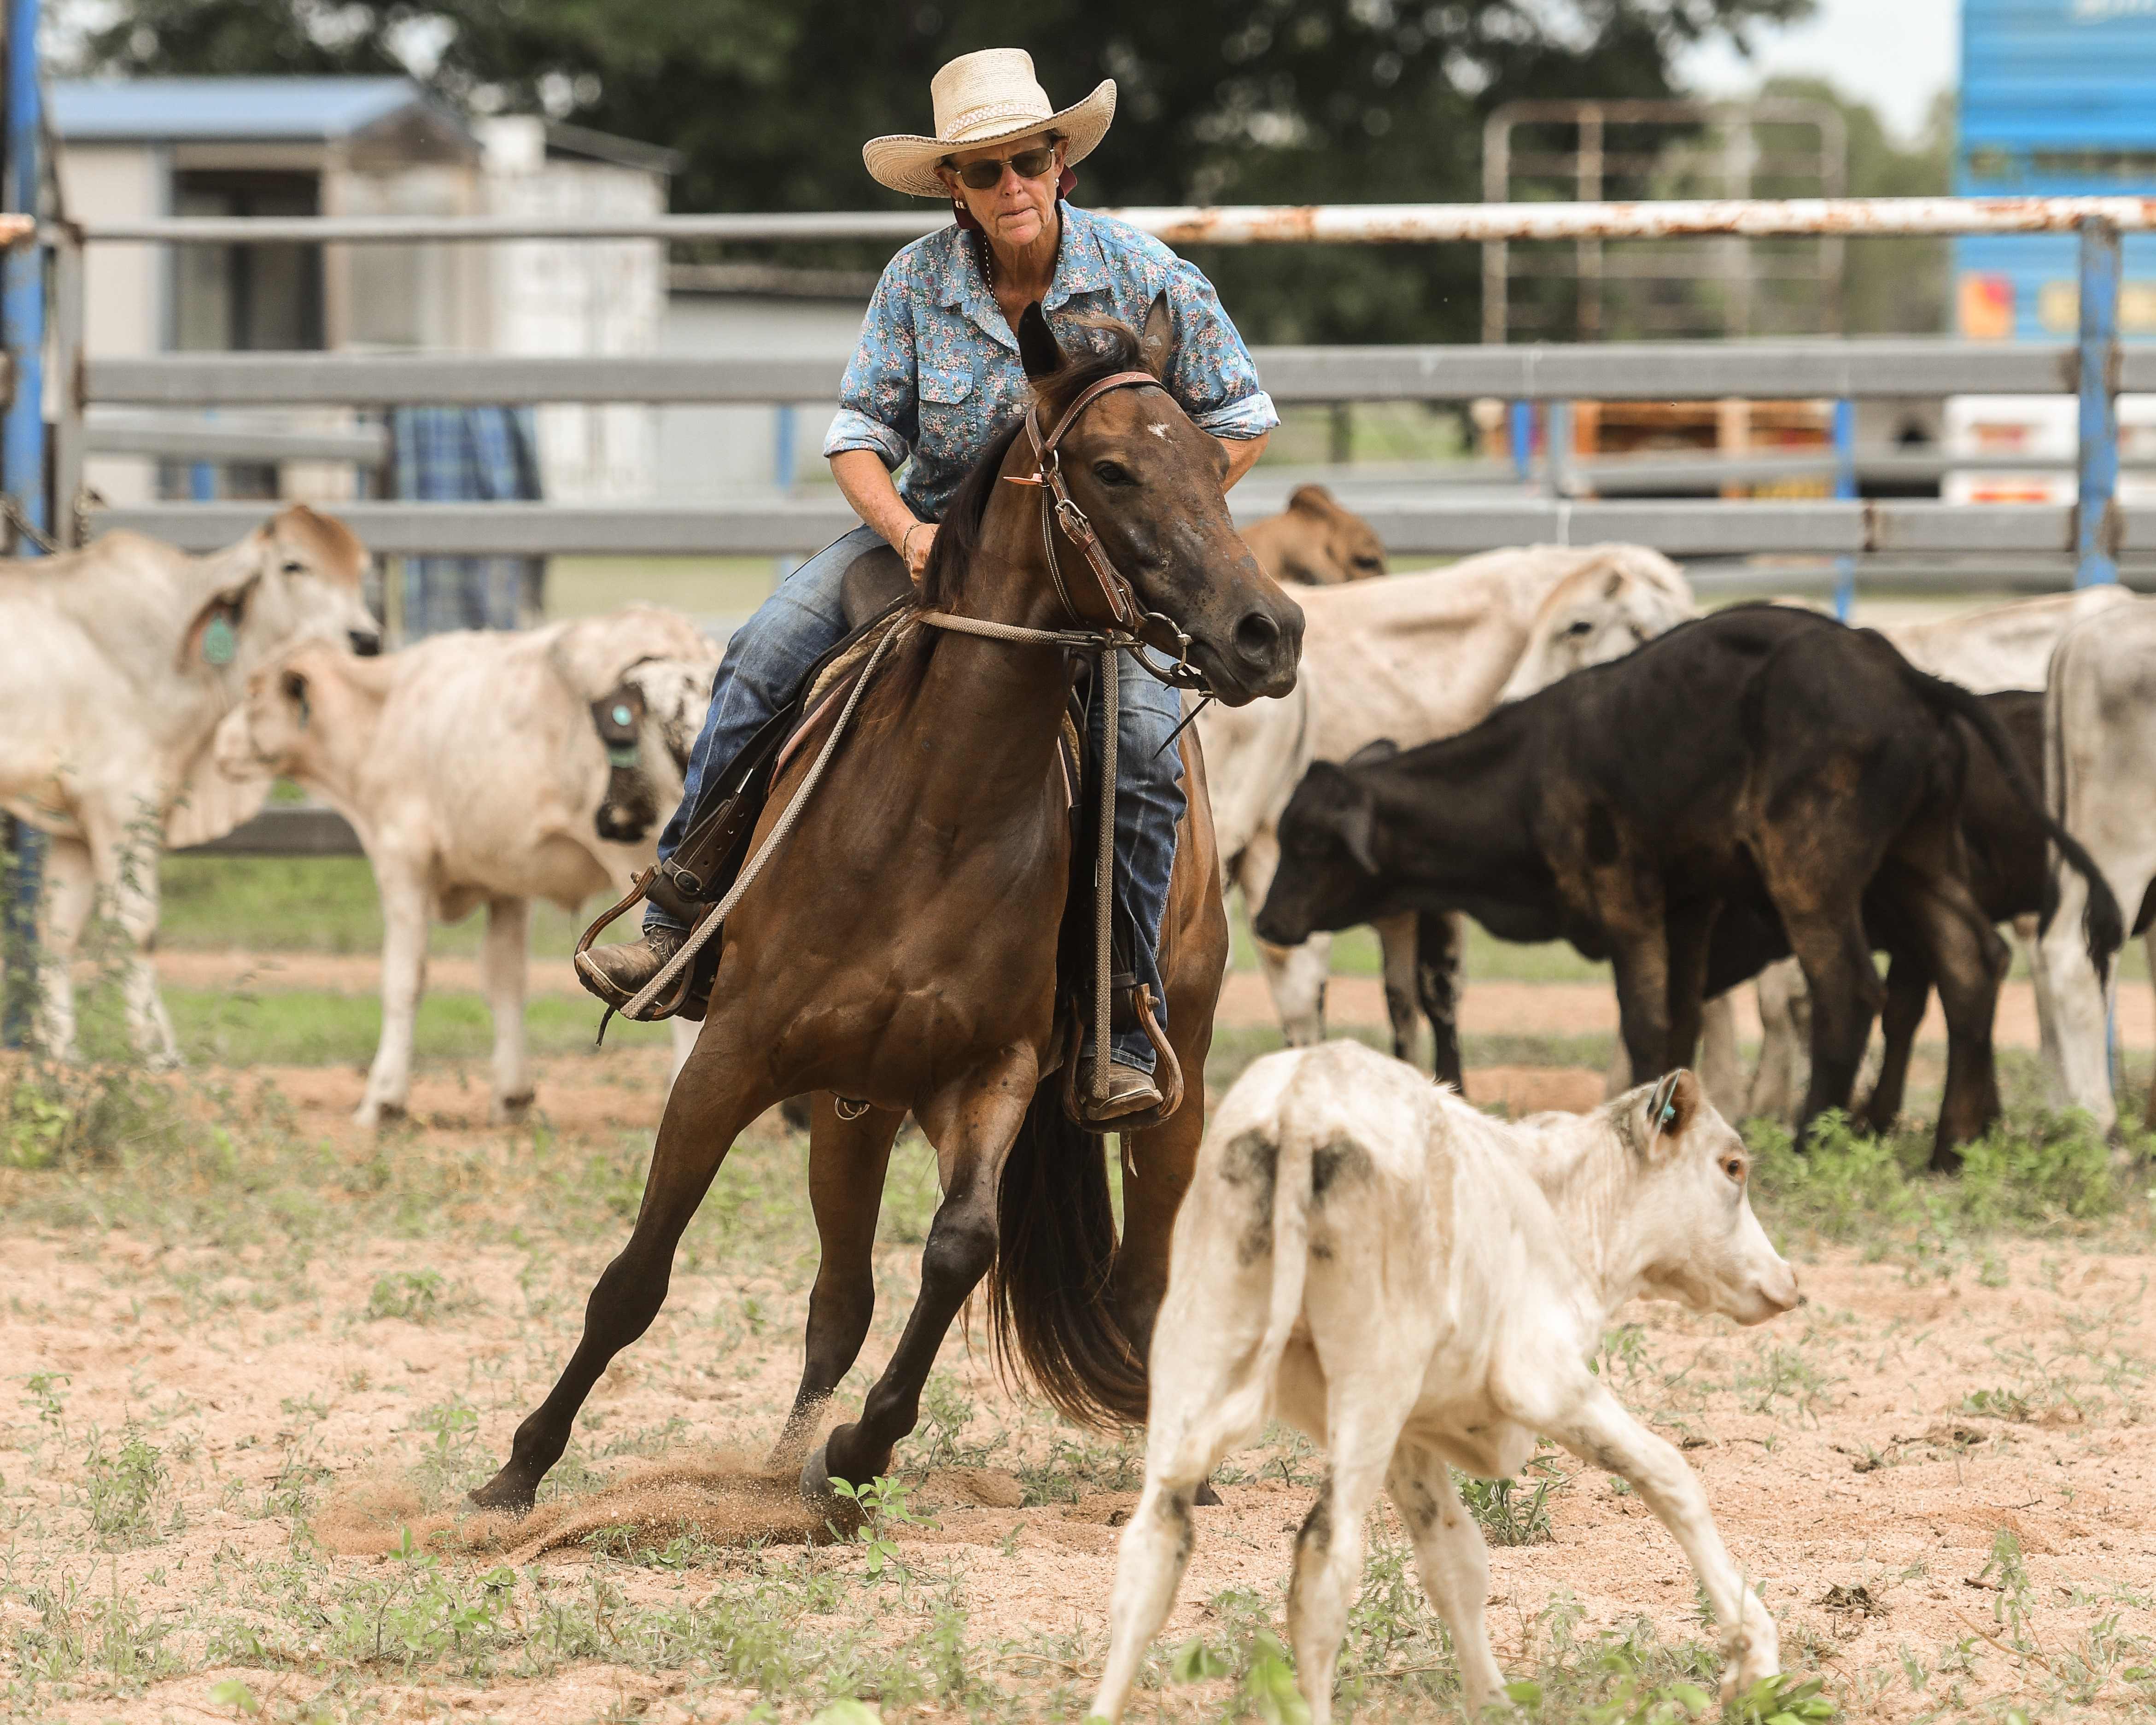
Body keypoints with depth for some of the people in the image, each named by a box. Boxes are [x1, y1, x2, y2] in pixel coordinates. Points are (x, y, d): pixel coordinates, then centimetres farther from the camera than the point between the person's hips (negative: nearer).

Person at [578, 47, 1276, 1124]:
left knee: (1145, 744, -27)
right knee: (762, 659, -19)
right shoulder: (920, 280, -8)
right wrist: (908, 532, -24)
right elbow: (859, 435, -3)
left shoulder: (1143, 276, -11)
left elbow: (1243, 422, -3)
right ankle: (680, 921, -8)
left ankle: (1121, 1040, -18)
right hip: (931, 525, 2)